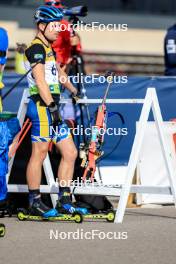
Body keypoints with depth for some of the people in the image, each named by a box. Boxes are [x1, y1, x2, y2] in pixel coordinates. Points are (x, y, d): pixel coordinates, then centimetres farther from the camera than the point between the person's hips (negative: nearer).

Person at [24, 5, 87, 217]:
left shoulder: (48, 49, 21)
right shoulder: (36, 48, -9)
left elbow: (58, 73, 37)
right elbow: (40, 80, -18)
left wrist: (75, 92, 47)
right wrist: (52, 106, -23)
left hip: (51, 107, 10)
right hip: (42, 106, -10)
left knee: (70, 153, 6)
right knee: (39, 154, -6)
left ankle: (64, 202, 9)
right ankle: (35, 203, 0)